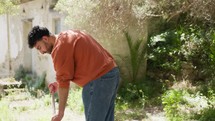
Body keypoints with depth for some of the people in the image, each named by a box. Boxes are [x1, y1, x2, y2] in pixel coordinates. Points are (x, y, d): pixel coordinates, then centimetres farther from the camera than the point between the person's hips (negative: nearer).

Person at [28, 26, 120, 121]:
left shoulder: (59, 48, -11)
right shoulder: (69, 35, 17)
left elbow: (63, 82, -11)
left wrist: (60, 113, -4)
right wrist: (59, 83, 20)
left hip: (99, 80, -10)